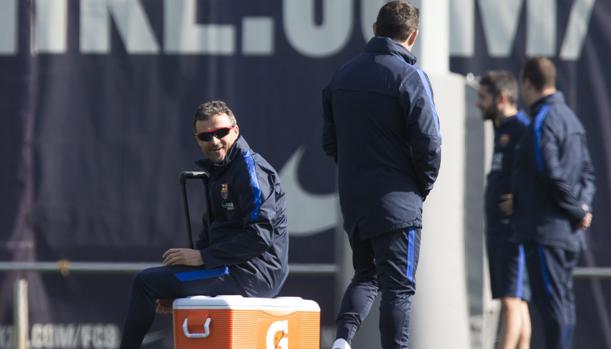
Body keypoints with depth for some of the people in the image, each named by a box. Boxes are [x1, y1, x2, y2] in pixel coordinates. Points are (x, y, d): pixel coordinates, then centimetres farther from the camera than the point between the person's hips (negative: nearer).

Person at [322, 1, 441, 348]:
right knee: (398, 287, 1)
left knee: (366, 274, 19)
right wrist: (423, 186, 1)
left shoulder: (343, 75, 8)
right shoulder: (409, 77, -12)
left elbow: (330, 141, 13)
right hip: (396, 202, -6)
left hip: (352, 199, 6)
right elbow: (428, 144, -15)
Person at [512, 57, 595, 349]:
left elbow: (552, 174, -20)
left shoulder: (542, 121, -13)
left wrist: (577, 211, -10)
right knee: (562, 300, 12)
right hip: (569, 232, 9)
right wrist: (582, 207, 4)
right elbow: (587, 171, 17)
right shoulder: (570, 117, 17)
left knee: (550, 300, -10)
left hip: (545, 227, -9)